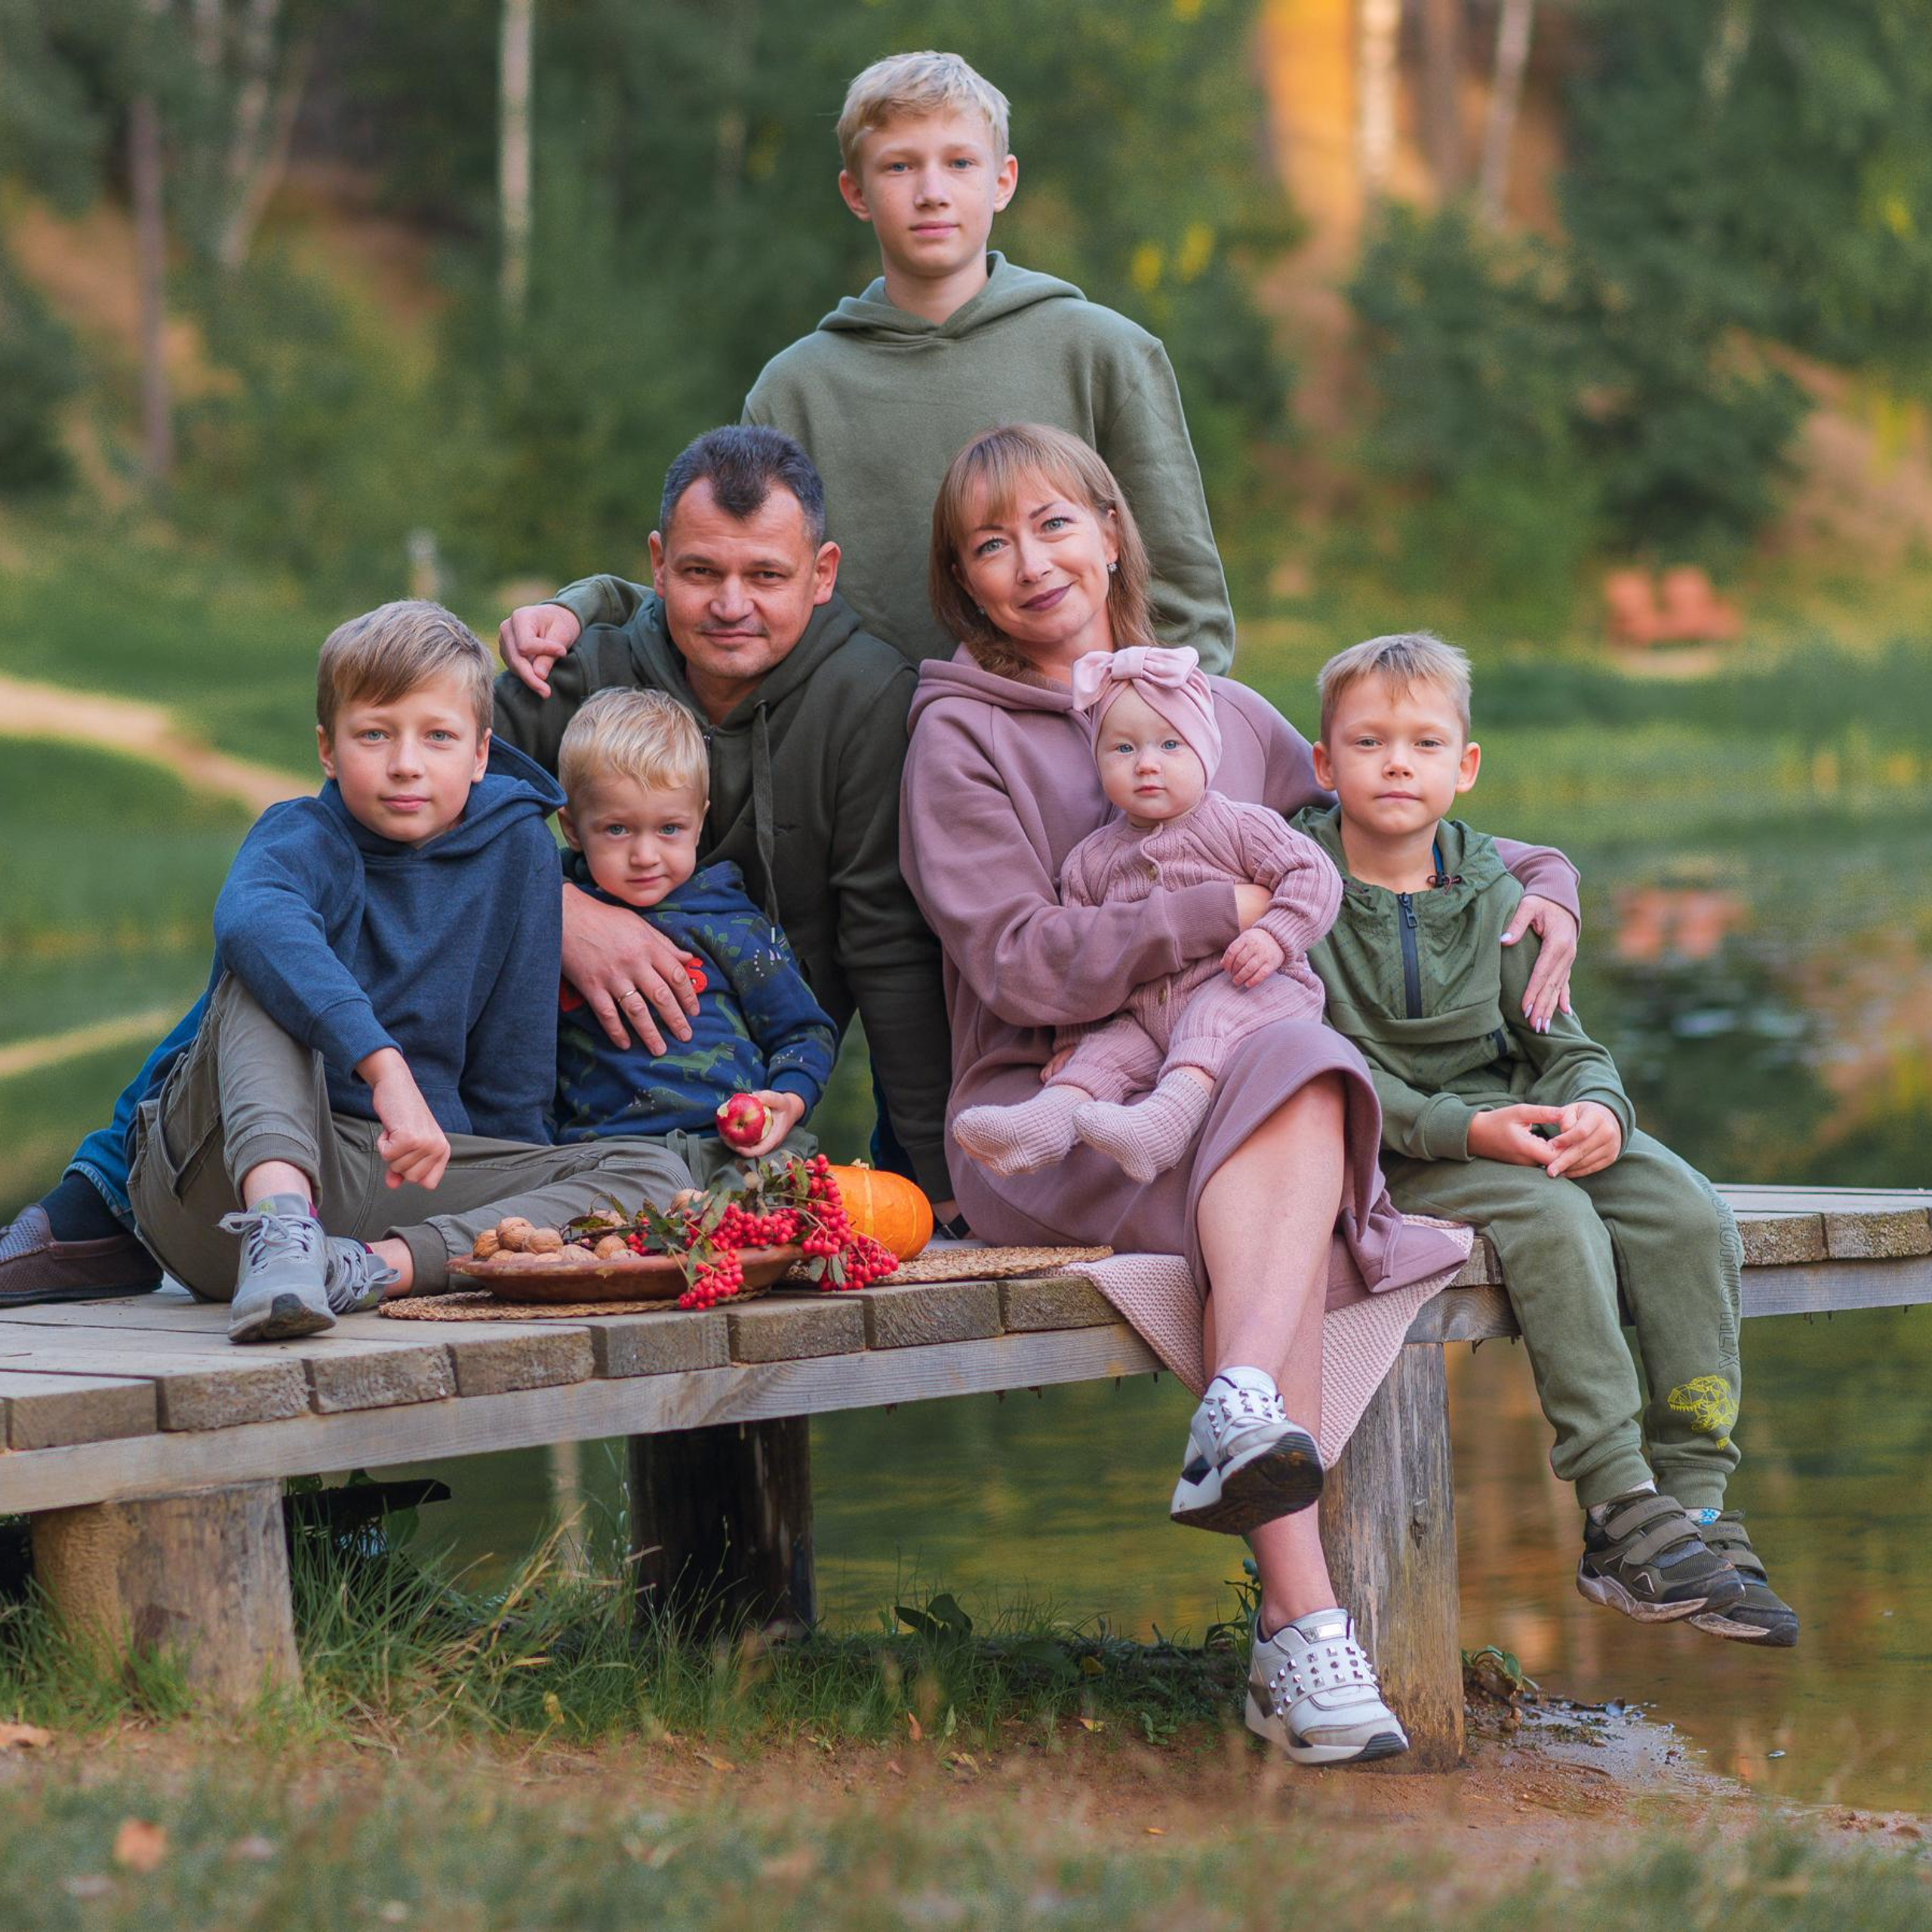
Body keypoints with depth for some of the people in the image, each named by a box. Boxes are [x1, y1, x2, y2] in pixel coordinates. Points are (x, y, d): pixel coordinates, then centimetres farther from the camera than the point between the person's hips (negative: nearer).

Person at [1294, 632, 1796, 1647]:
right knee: (1555, 1223, -32)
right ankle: (1621, 1514, -32)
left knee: (1690, 1218, -18)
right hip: (1382, 1148, -5)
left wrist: (1599, 1110, -17)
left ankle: (1692, 1500, -17)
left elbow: (1561, 1044, 8)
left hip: (1512, 1117, 5)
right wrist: (1463, 1131, -24)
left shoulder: (1491, 891, 7)